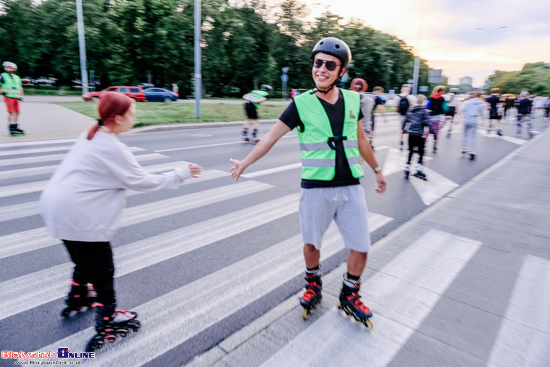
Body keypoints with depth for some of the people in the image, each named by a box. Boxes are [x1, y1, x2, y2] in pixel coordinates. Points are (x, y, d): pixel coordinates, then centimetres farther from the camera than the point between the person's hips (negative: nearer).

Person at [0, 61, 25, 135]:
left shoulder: (17, 77, 15)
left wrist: (21, 95, 14)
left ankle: (15, 126, 19)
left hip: (16, 98, 5)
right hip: (8, 97, -5)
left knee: (17, 112, 6)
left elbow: (20, 87, 24)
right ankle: (11, 129, -6)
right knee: (11, 112, -9)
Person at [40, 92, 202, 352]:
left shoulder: (91, 136, 8)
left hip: (58, 206, 9)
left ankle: (76, 301, 49)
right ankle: (107, 325, 18)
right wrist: (181, 174, -9)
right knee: (101, 270, 5)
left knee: (84, 259, 28)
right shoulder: (112, 148, -18)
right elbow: (143, 182, -14)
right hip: (77, 215, -9)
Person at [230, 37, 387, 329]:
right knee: (311, 243, 12)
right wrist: (244, 163, -1)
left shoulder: (352, 100, 4)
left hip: (351, 187, 3)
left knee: (361, 247, 8)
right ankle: (313, 286, 41)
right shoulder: (301, 103, -6)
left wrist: (376, 169, 25)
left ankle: (349, 296, 32)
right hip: (315, 188, -3)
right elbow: (272, 137, -1)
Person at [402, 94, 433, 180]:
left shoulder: (410, 110, 8)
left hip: (410, 134, 5)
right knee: (421, 152, 3)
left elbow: (405, 120, 14)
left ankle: (407, 169, 13)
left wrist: (404, 129, 26)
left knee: (411, 151, 13)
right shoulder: (423, 111, -8)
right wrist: (431, 130, -7)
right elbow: (427, 121, -13)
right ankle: (419, 170, -3)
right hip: (419, 134, -5)